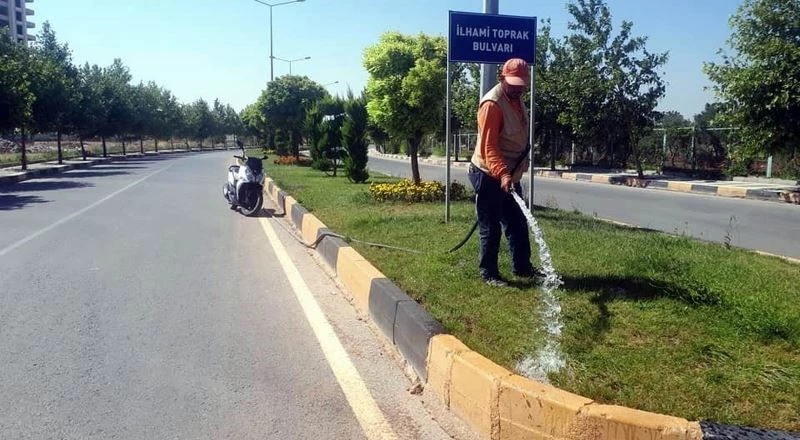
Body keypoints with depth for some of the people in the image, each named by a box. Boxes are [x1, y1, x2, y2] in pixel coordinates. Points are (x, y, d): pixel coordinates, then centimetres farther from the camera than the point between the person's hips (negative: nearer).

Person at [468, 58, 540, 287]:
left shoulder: (516, 100, 9)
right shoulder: (492, 104, -21)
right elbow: (489, 147, -28)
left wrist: (511, 173, 19)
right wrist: (502, 174, -39)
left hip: (511, 176, 9)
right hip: (490, 177, -9)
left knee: (518, 224, 16)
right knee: (490, 229, 0)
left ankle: (522, 267, 28)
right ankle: (488, 273, 12)